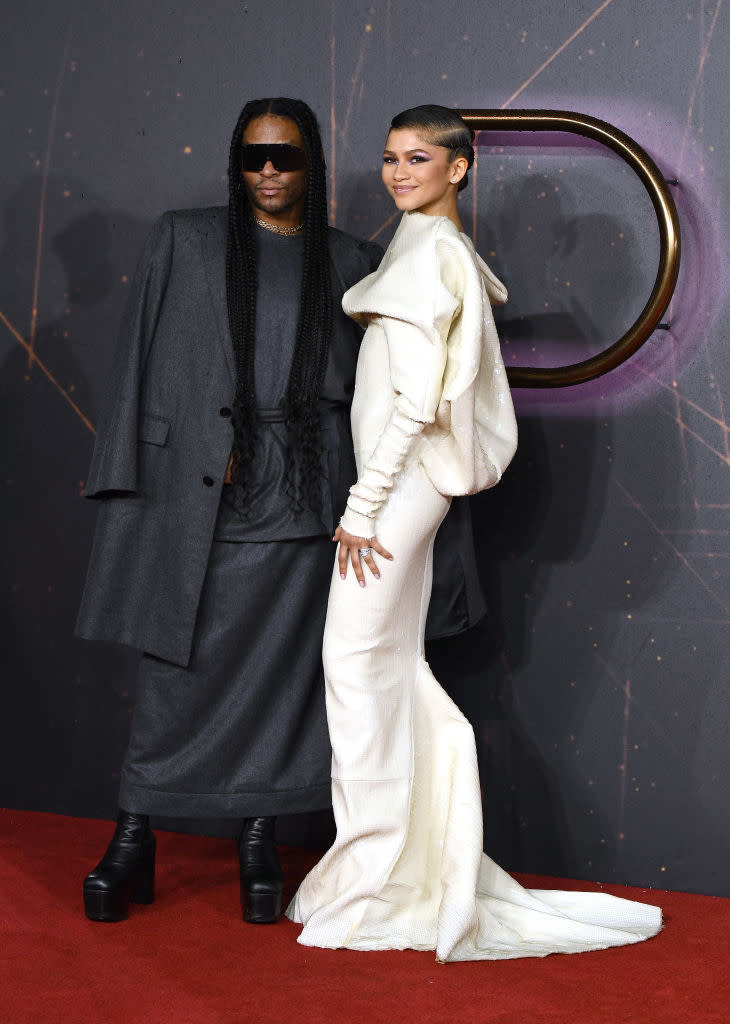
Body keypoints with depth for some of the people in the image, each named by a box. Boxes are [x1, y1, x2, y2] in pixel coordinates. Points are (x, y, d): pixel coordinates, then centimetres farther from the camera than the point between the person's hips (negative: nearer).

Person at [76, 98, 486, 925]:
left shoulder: (350, 264, 10)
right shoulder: (183, 242, 7)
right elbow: (142, 362, 4)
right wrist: (125, 480, -2)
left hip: (303, 492, 1)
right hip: (199, 487, -1)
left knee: (281, 664, 4)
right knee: (180, 665, 0)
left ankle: (259, 839, 15)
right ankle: (133, 841, 10)